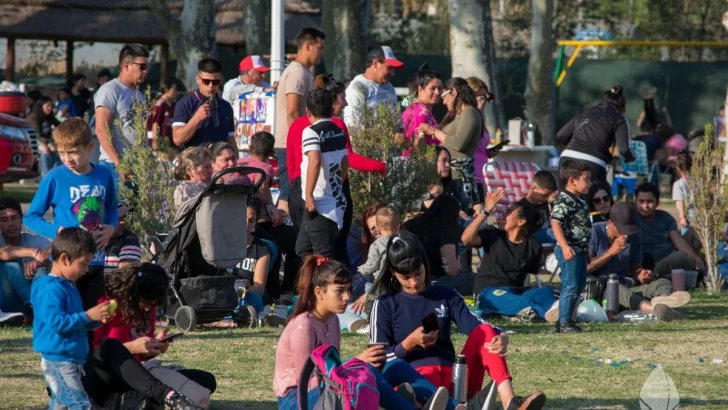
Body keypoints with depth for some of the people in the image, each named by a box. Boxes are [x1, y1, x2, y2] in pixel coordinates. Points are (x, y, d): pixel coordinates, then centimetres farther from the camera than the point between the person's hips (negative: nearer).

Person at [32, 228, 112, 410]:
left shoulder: (68, 286, 16)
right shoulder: (51, 289, -17)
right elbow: (57, 322, -26)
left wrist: (96, 318, 6)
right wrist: (88, 316, -22)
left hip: (71, 360, 11)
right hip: (58, 360, -11)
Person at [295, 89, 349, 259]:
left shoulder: (311, 132, -11)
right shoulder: (339, 132, 11)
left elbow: (315, 161, -25)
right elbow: (345, 163, 18)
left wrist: (309, 195, -22)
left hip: (319, 203, -8)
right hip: (336, 201, 8)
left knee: (323, 256, -6)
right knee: (303, 248, 17)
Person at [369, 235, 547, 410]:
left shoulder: (446, 296, 13)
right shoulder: (385, 305, 6)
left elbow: (479, 329, 1)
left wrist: (501, 338, -22)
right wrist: (409, 343, -16)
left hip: (454, 378, 4)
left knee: (485, 332, -19)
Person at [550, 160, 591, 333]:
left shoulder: (580, 201, 16)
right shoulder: (564, 201, -15)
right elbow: (555, 223, -23)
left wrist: (587, 251, 29)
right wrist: (565, 246, -32)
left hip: (580, 251, 10)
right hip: (569, 251, -10)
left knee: (579, 287, 13)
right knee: (570, 286, -10)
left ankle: (566, 320, 20)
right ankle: (564, 322, -7)